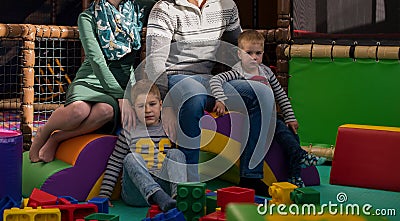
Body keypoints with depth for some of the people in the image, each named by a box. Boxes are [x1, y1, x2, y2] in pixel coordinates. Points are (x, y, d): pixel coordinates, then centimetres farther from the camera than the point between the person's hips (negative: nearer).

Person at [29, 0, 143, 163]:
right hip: (90, 79, -2)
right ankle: (43, 133, -5)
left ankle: (56, 138, -17)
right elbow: (96, 60, -11)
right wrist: (121, 97, -22)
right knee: (79, 110, -39)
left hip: (122, 84, 2)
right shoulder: (88, 17, -1)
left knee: (107, 110, -38)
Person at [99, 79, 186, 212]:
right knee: (132, 157, -26)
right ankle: (161, 199, -49)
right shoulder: (129, 133, 8)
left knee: (176, 153, -15)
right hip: (137, 191, -1)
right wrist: (104, 195, -2)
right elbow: (114, 165, 5)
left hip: (164, 185, 2)